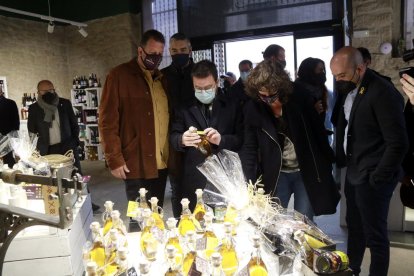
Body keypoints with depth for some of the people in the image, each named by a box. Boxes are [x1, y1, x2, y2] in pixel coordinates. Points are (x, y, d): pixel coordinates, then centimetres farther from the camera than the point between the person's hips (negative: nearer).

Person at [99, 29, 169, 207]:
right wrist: (115, 159, -13)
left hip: (162, 163, 6)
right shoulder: (119, 75, -5)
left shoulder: (161, 78, 13)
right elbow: (107, 121, -8)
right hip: (136, 164, -5)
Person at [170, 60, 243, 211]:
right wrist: (182, 140, -17)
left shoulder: (232, 106, 5)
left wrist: (222, 139, -17)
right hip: (194, 180, 1)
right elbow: (173, 137, 6)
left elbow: (241, 139, 2)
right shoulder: (186, 107, 7)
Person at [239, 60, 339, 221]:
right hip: (276, 175, 1)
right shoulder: (252, 109, -9)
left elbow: (318, 133, -1)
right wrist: (249, 184, -15)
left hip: (306, 172, 0)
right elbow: (249, 148, -8)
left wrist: (327, 165, 2)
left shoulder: (299, 102, -10)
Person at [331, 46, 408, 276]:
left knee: (374, 235, 6)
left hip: (371, 178, -8)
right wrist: (341, 161, 9)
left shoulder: (382, 92, -20)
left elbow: (398, 142, -20)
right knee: (354, 227, 22)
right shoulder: (349, 90, 5)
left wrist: (377, 178, -16)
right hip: (353, 173, 8)